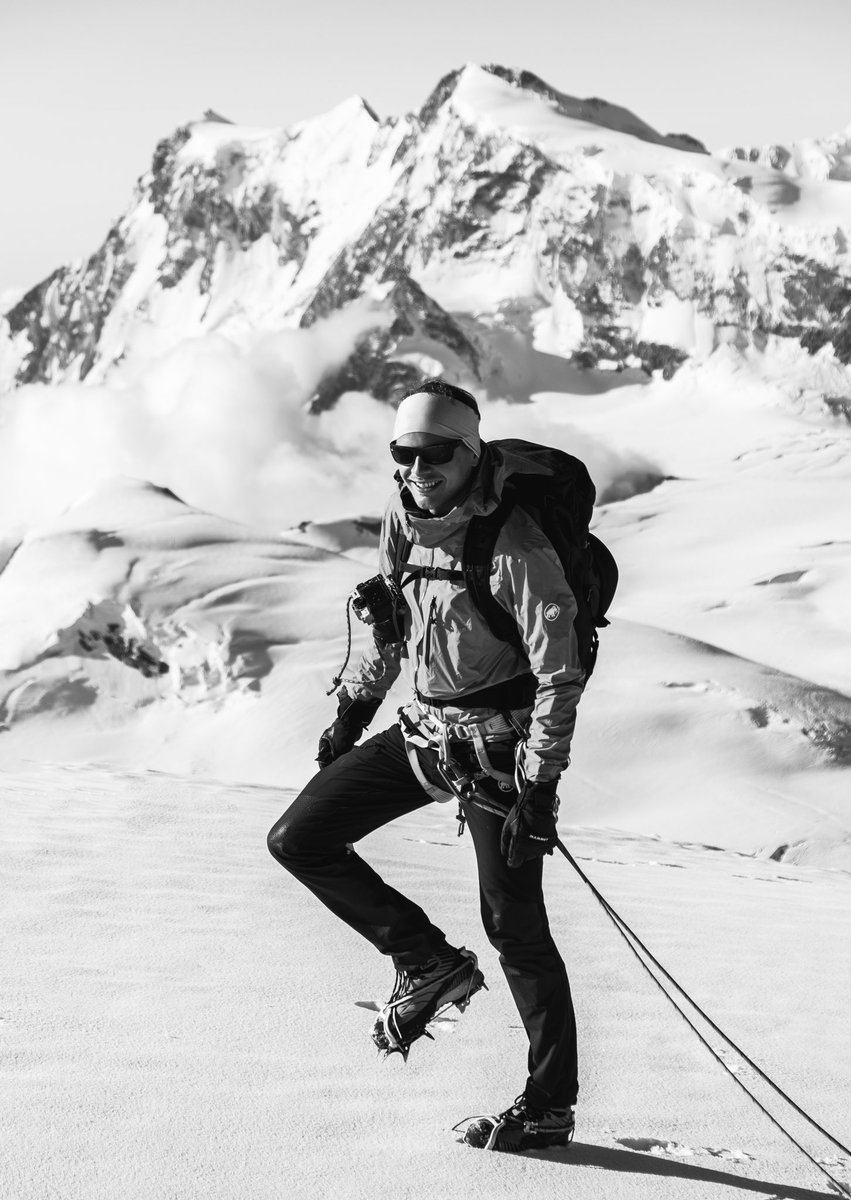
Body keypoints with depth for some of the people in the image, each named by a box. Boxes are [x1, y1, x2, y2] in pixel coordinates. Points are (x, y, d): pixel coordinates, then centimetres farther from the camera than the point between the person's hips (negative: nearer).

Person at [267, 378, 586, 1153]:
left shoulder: (516, 545, -22)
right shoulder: (405, 518, 0)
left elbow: (561, 674, -21)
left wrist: (539, 786, -23)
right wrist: (355, 709, 20)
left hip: (498, 747, -7)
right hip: (423, 731, 8)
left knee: (514, 928, -1)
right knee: (299, 840, 2)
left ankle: (550, 1107, 14)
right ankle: (429, 964, 13)